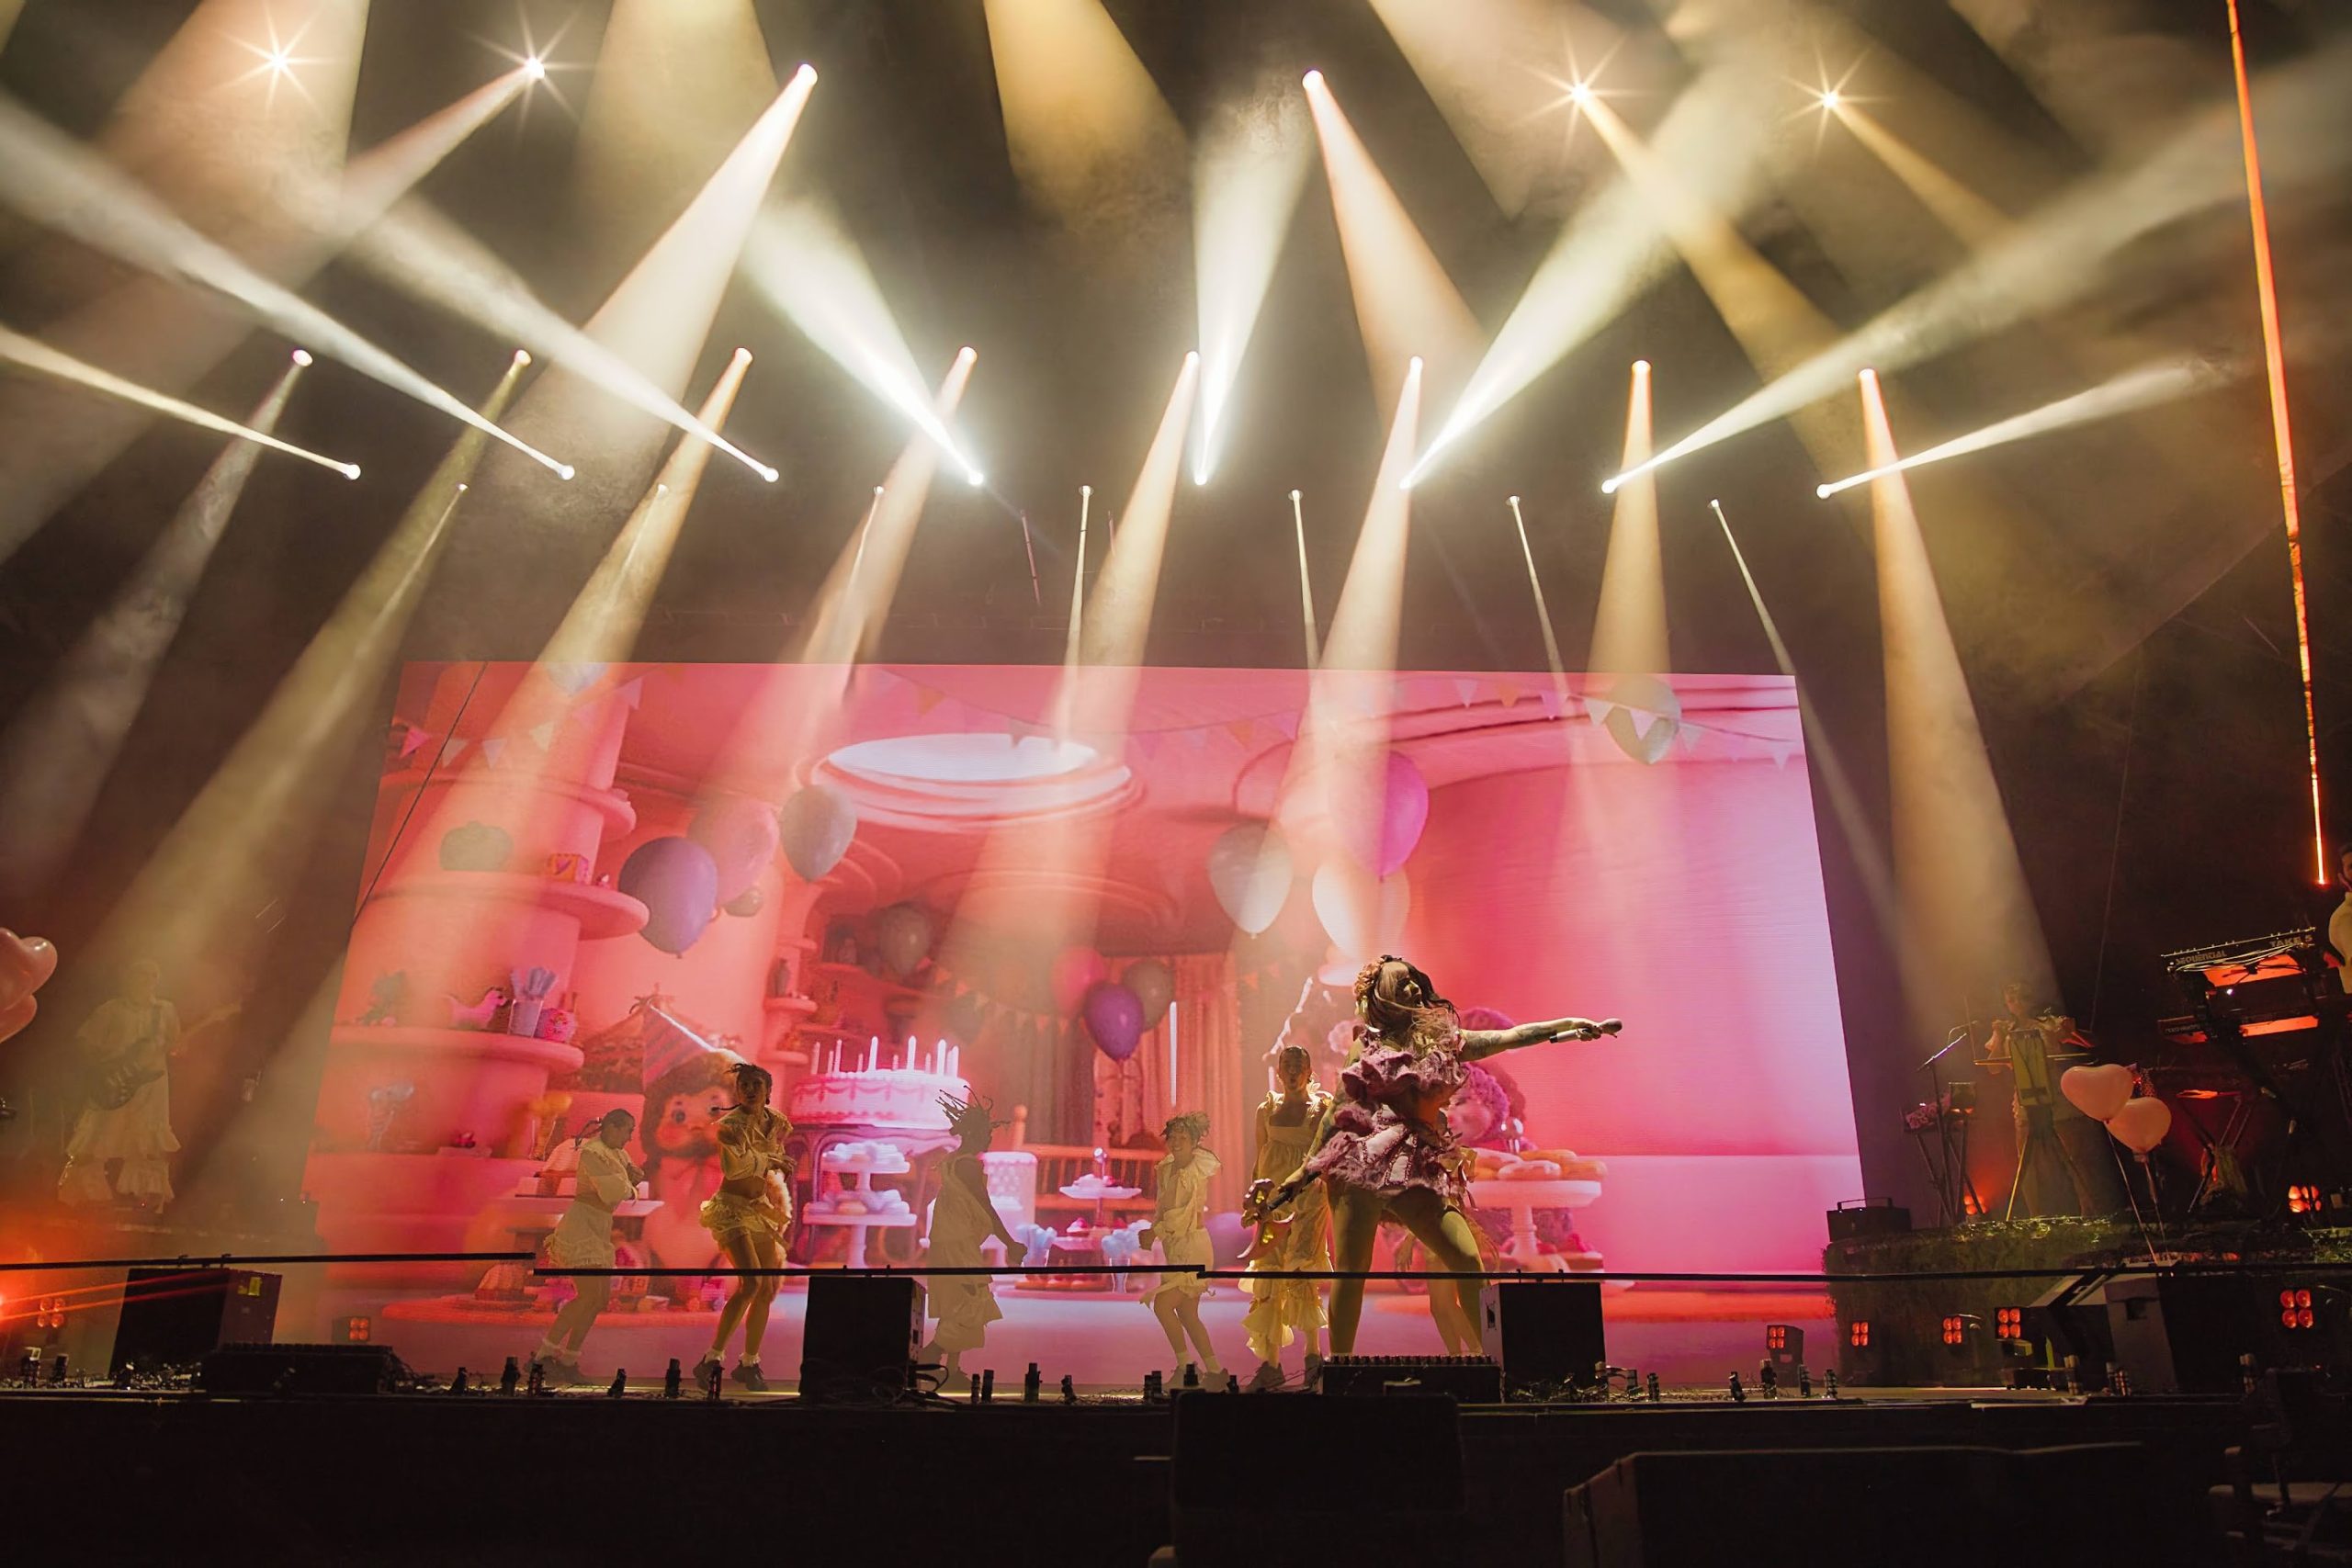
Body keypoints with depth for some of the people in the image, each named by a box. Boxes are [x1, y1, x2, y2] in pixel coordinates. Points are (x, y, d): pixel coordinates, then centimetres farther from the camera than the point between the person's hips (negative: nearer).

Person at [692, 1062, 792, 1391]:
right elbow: (732, 1165, -29)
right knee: (751, 1281, -23)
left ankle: (749, 1363, 21)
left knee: (768, 1290, 7)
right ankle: (712, 1358, -14)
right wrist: (769, 1160, -19)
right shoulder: (730, 1125, -13)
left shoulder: (777, 1122, 5)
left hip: (763, 1210, 7)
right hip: (733, 1209, -7)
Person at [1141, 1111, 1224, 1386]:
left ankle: (1185, 1366, -2)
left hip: (1192, 1246, -8)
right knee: (1187, 1314, 10)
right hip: (1175, 1249, 8)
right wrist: (1152, 1233, -1)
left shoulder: (1196, 1172, -13)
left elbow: (1188, 1215, -15)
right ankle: (1214, 1370, 19)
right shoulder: (1166, 1169, 8)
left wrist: (1154, 1231, -10)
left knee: (1162, 1304, -13)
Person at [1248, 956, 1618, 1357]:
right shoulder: (1366, 1046, 8)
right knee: (1351, 1269, -4)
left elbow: (1511, 1037, 7)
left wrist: (1572, 1024, -2)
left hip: (1418, 1168, 2)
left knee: (1467, 1259, -8)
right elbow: (1337, 1111, 10)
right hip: (1361, 1161, -2)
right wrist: (1305, 1170, 10)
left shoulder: (1442, 1038, 13)